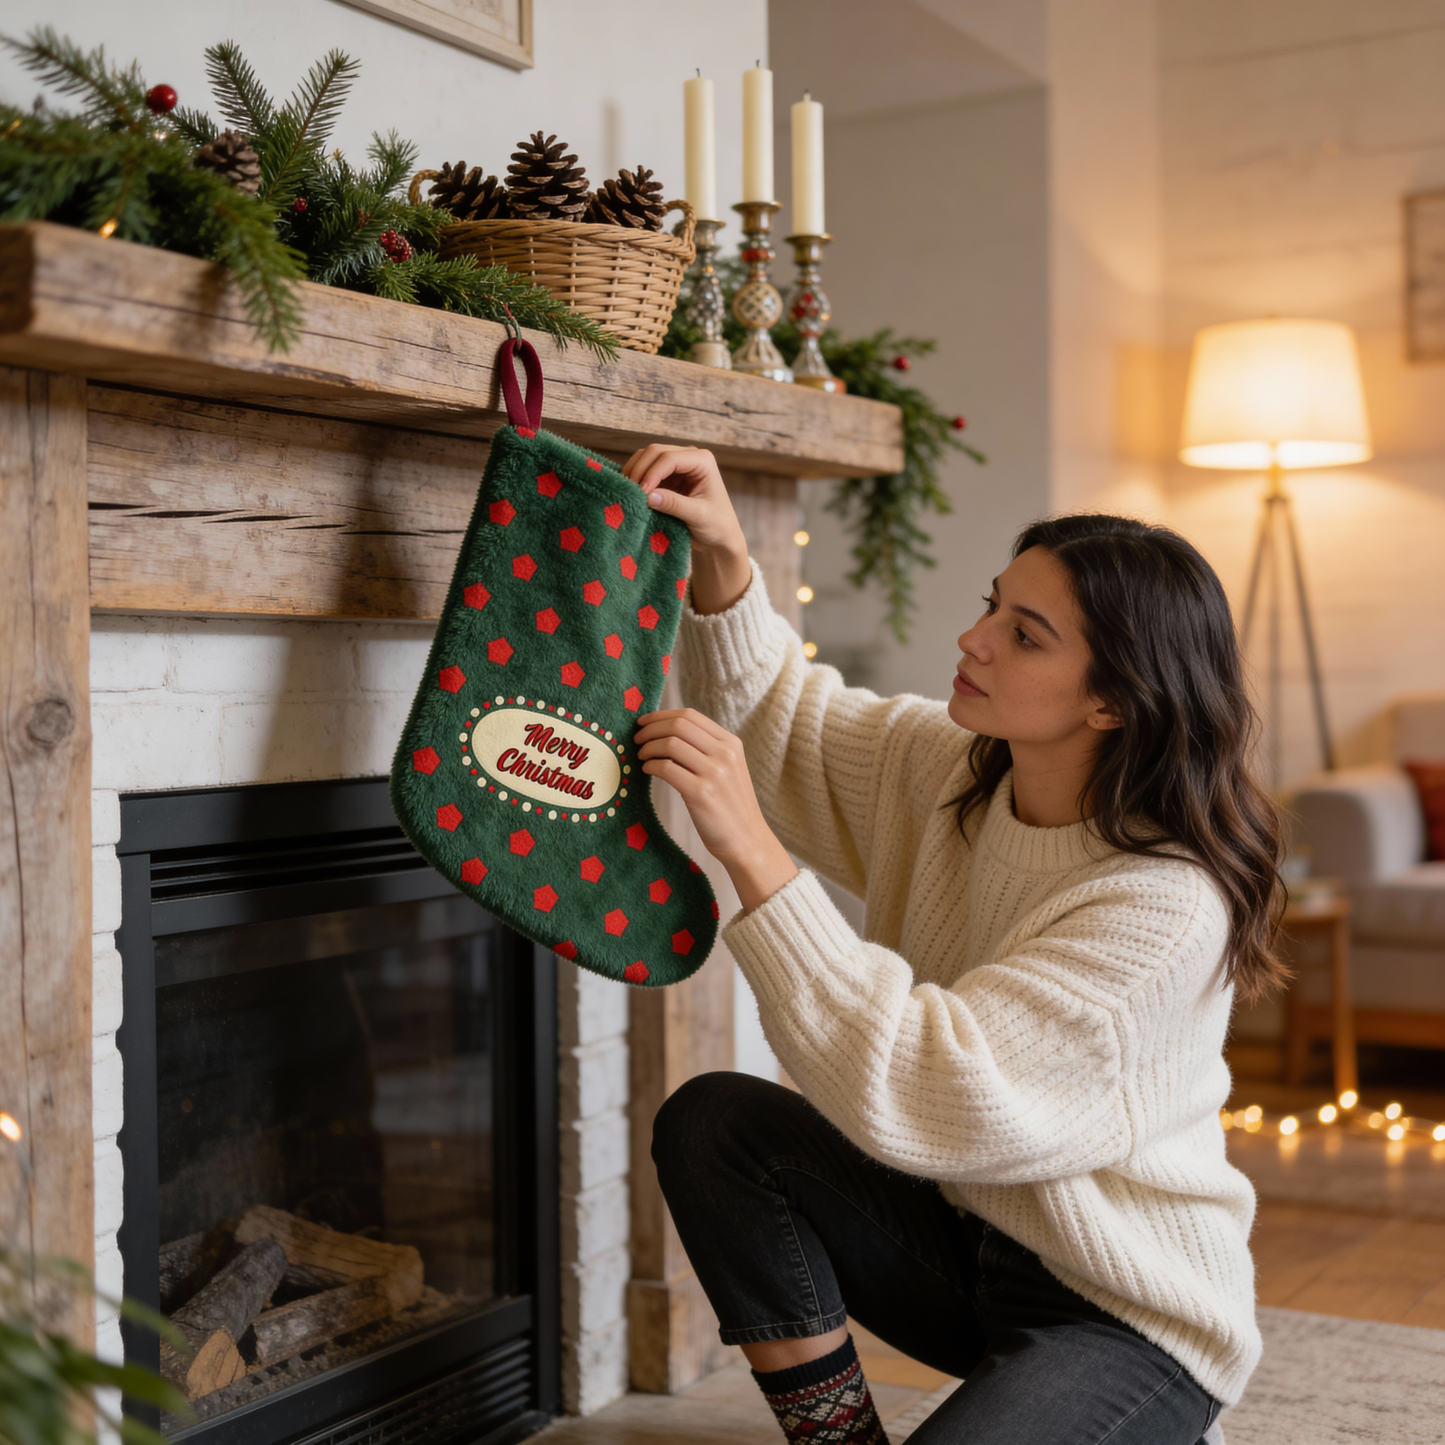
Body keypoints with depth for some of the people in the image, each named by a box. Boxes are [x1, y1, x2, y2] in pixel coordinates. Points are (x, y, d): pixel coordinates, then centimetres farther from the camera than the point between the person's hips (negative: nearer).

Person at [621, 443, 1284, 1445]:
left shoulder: (1166, 905, -28)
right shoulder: (945, 770, -5)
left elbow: (919, 1093, -35)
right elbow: (780, 717, 8)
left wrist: (753, 854, -36)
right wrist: (723, 561, -11)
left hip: (1128, 1321, -6)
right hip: (965, 1237, 6)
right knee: (710, 1124, -14)